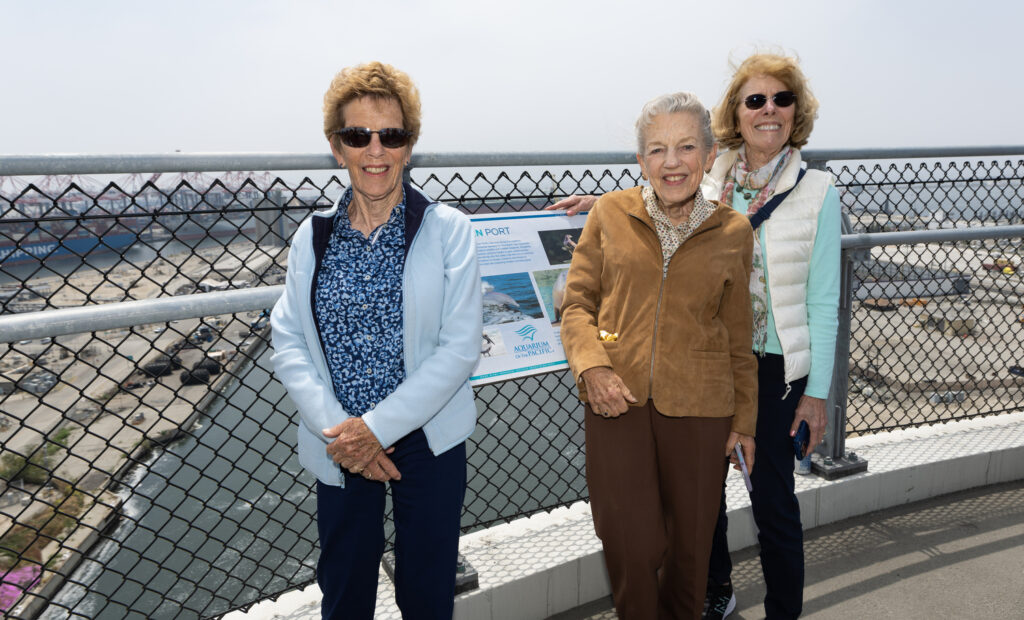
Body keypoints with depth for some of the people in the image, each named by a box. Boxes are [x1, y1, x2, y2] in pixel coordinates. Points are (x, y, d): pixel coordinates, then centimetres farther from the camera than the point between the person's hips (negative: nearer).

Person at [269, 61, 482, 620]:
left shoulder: (448, 230, -7)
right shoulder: (313, 236, 1)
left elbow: (460, 347, -12)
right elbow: (287, 342, -1)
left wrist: (378, 427, -16)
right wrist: (335, 428, -14)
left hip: (429, 440, -2)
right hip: (338, 446, 2)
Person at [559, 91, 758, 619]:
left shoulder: (733, 232, 3)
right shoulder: (610, 213, 0)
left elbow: (737, 336, 9)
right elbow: (577, 301, 4)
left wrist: (744, 418, 10)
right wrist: (591, 364, -13)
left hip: (698, 407, 1)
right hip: (617, 397, -1)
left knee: (690, 546, 14)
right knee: (632, 546, -1)